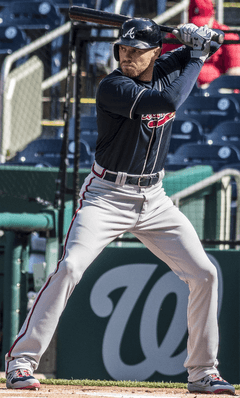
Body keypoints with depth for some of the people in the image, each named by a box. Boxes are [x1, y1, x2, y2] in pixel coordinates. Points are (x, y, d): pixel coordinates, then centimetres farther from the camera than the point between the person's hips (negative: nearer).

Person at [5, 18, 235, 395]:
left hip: (153, 199, 6)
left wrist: (198, 40, -3)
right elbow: (168, 100, -31)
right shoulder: (113, 87, -19)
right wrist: (196, 57, -17)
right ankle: (22, 360, -17)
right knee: (70, 267, -23)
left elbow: (197, 52, 22)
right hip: (106, 196, -6)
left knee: (204, 274, 0)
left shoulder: (167, 69, 1)